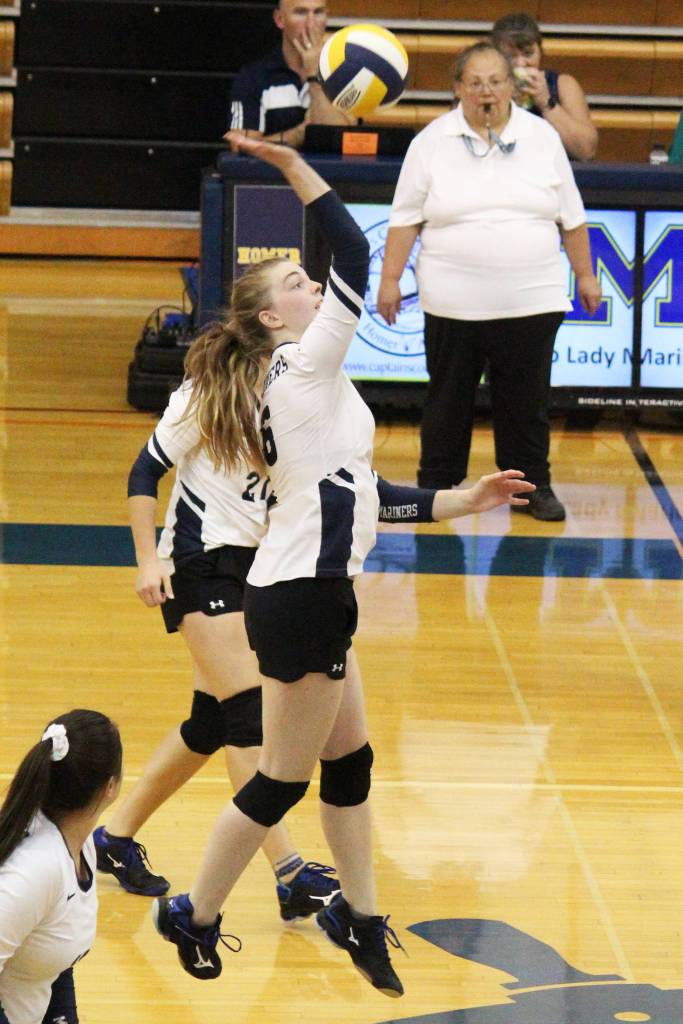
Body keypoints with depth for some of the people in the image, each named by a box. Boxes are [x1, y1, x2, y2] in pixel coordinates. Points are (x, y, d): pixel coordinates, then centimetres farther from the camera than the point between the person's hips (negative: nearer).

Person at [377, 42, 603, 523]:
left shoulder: (542, 138, 5)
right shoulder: (433, 142, 1)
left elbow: (571, 217, 11)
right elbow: (406, 218, 3)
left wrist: (585, 274, 11)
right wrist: (390, 279, 0)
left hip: (531, 300, 1)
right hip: (453, 301, -1)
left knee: (527, 400, 6)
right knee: (448, 399, 7)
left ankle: (533, 486, 17)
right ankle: (437, 487, 18)